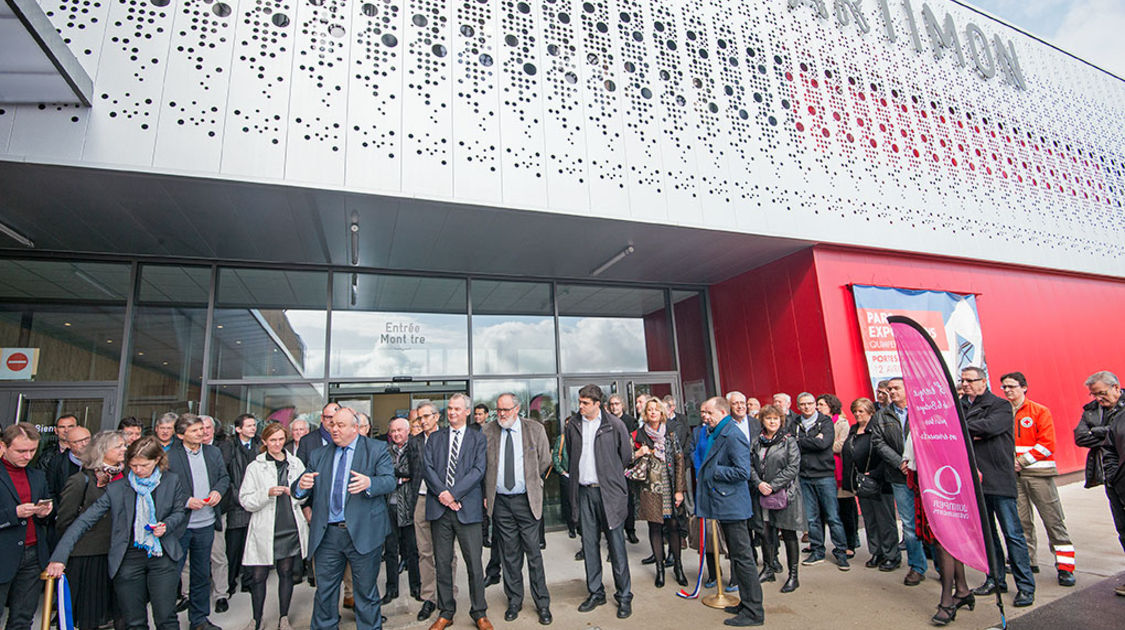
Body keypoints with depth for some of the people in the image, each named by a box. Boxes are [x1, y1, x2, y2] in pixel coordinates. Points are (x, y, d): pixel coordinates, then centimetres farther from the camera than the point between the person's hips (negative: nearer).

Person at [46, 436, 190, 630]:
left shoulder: (172, 481, 0)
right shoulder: (116, 489, -2)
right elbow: (84, 520, -4)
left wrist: (166, 526, -11)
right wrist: (59, 556, -12)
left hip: (162, 556, -1)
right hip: (128, 559, 1)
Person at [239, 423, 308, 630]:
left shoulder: (296, 463, 7)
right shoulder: (255, 467, 0)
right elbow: (245, 500, -5)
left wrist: (295, 492, -4)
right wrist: (268, 493, -19)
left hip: (290, 528, 2)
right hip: (264, 530, -2)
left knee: (286, 572, 10)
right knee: (258, 576, 3)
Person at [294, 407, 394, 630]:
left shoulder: (376, 450, 0)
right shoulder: (318, 456, 11)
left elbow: (389, 481, -11)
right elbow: (298, 491, 7)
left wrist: (369, 483, -31)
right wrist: (301, 485, -17)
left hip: (363, 534, -3)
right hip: (327, 535, 3)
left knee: (366, 591, 9)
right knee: (324, 590, 13)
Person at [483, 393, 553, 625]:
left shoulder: (535, 429, -3)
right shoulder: (487, 431, -1)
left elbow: (545, 460, 7)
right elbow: (481, 464, 7)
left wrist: (530, 481, 9)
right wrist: (485, 493, 5)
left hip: (526, 500, -1)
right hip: (500, 501, 1)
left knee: (533, 552, 4)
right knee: (509, 554, 11)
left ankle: (542, 604, 19)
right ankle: (514, 601, 27)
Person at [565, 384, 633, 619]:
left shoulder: (614, 424, -6)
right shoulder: (572, 425, 4)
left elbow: (626, 455, 5)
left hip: (608, 491, -3)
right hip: (583, 491, 3)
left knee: (616, 544, 2)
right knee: (589, 544, 10)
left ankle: (624, 596, 16)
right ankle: (595, 592, 24)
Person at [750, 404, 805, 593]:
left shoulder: (789, 441, -4)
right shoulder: (756, 441, 8)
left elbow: (793, 468, -10)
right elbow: (750, 465, 7)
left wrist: (772, 485, -14)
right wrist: (759, 483, -10)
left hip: (784, 494, -4)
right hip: (762, 494, 4)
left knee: (788, 534, 4)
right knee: (766, 532, 11)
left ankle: (793, 576, 15)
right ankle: (768, 570, 26)